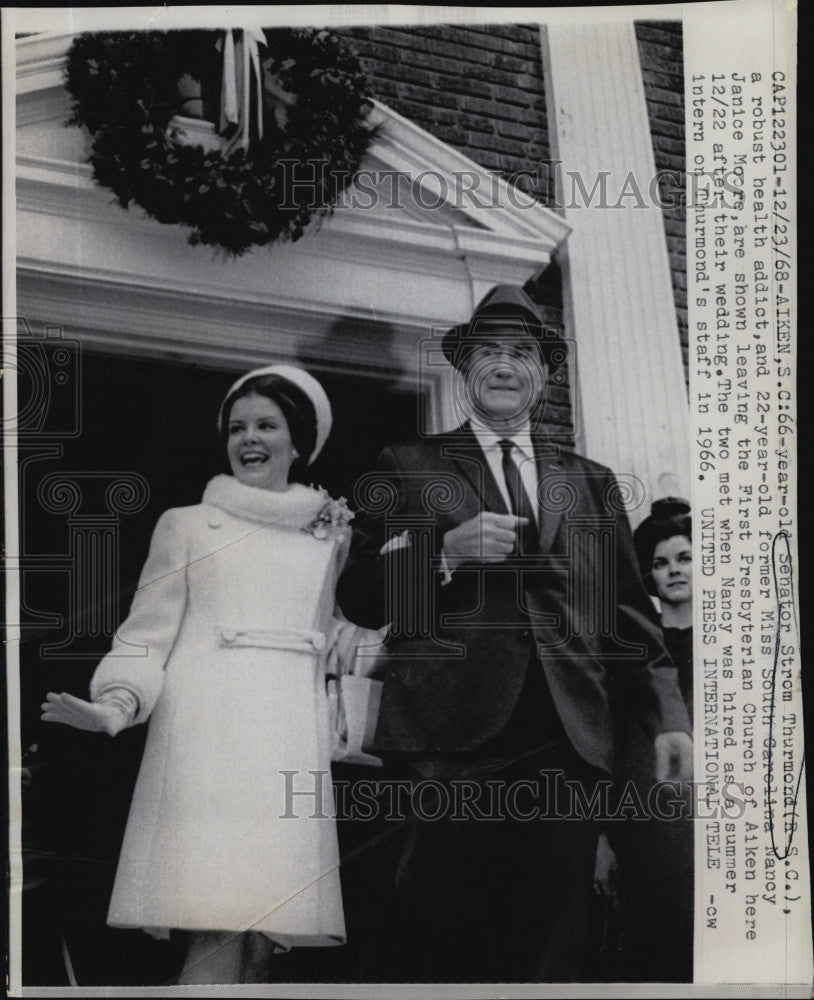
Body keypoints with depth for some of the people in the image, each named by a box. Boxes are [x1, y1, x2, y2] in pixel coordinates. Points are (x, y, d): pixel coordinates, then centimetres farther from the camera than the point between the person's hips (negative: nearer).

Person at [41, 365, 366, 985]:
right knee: (218, 935, -14)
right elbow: (149, 634, 4)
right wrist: (116, 706, -11)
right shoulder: (186, 525, 10)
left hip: (292, 742, 3)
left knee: (265, 936, -2)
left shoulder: (330, 534, 18)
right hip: (207, 736, -3)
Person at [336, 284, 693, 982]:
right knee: (450, 950, -5)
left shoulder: (592, 483, 22)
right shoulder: (407, 469, 13)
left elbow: (628, 608, 17)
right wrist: (446, 551, -9)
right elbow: (359, 598, 5)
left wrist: (669, 715, 5)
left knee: (554, 946, 1)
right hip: (453, 738, -2)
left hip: (570, 741, 3)